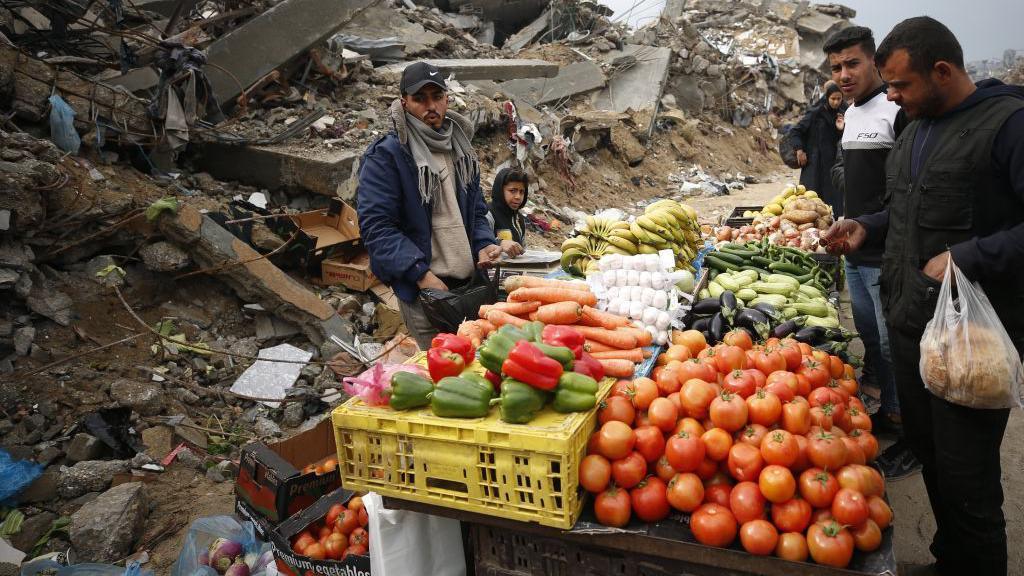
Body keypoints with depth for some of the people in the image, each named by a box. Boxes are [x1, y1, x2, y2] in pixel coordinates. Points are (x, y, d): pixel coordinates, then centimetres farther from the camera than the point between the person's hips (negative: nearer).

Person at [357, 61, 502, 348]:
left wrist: (483, 244, 0)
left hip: (469, 281, 7)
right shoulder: (385, 156, -8)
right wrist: (420, 274, -22)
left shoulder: (461, 150, 14)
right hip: (423, 291, -6)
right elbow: (376, 225, -14)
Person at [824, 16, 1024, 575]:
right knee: (926, 451, 20)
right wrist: (866, 228, 8)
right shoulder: (915, 129, 12)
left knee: (966, 479, 2)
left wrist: (969, 257, -26)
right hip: (908, 321, 8)